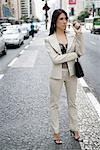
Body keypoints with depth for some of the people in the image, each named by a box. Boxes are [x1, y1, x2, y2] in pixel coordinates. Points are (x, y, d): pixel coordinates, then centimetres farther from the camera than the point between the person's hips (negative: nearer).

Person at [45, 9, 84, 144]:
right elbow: (55, 59, -17)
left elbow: (80, 52, -10)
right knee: (54, 104, 9)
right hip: (57, 74, -2)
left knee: (72, 102, 15)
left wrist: (79, 34, -15)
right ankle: (56, 132, 24)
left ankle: (74, 128, 31)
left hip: (71, 73, 3)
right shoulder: (49, 40, -7)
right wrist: (74, 54, -14)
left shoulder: (72, 36, 1)